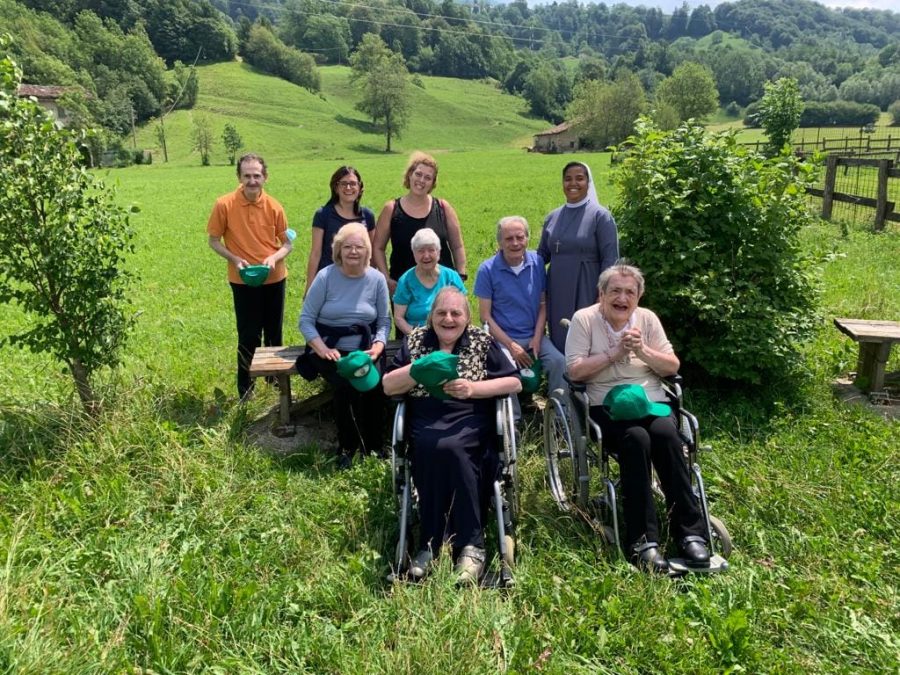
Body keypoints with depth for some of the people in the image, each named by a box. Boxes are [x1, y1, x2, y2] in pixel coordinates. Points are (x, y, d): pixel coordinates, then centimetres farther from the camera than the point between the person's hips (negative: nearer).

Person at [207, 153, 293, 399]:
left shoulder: (274, 207, -5)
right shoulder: (224, 204, -11)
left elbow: (287, 244, 3)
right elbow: (213, 240, -1)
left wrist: (274, 258, -17)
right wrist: (235, 259, -17)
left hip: (274, 279, 3)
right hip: (243, 281, -2)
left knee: (274, 334, 15)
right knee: (249, 337, 2)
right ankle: (245, 390, 16)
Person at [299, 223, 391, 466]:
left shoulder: (377, 279, 2)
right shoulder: (325, 277, -4)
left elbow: (384, 321, 5)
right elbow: (306, 320, -3)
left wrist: (377, 347, -14)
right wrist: (323, 350, -17)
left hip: (364, 348, 2)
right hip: (331, 348, -1)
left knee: (375, 384, -29)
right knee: (346, 385, -31)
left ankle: (372, 445, -5)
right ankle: (346, 446, -6)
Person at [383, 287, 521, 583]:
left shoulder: (482, 342, 12)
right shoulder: (415, 340, 15)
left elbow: (515, 383, 6)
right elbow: (388, 387, 10)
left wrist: (473, 388, -8)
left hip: (470, 423, -1)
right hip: (426, 424, 1)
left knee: (445, 447, -33)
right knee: (435, 447, -33)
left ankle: (433, 544, -20)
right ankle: (471, 543, -23)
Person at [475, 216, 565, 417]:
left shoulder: (537, 262, 1)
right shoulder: (487, 270, -8)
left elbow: (543, 304, 7)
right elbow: (486, 316, -6)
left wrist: (537, 338, -6)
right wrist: (511, 345, -12)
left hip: (535, 336, 3)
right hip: (503, 338, -3)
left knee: (559, 362, -21)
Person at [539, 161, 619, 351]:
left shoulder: (600, 216, -4)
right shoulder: (553, 217, 10)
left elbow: (610, 260, -7)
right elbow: (542, 254, 15)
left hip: (586, 292, -4)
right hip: (557, 293, 5)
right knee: (559, 342, 9)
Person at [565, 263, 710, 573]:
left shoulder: (647, 318, 10)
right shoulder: (584, 319, 1)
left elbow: (672, 367, 7)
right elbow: (575, 371, -8)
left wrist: (642, 350, -10)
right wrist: (615, 353, -14)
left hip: (651, 401, 3)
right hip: (607, 405, -3)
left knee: (666, 434, -30)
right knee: (636, 439, -33)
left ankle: (690, 531, -23)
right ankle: (642, 541, -28)